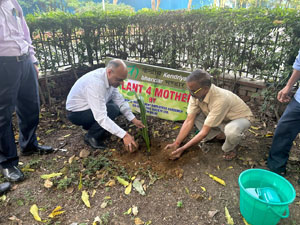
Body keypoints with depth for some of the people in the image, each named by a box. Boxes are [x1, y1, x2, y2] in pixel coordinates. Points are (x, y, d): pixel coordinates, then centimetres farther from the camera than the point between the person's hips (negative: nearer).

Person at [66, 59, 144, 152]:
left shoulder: (110, 77, -10)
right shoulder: (95, 83, -36)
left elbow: (120, 101, -4)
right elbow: (101, 117, -38)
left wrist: (133, 119, -13)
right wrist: (124, 135, -38)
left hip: (92, 109, 8)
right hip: (76, 113, -8)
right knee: (112, 110, -25)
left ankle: (91, 126, 10)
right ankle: (91, 137, -5)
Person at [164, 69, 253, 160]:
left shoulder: (220, 100, -40)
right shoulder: (196, 94, -21)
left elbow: (204, 131, -34)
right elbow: (189, 121, -18)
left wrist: (182, 149, -31)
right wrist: (176, 144, -22)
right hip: (221, 118, 6)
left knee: (231, 131, -40)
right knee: (194, 114, -14)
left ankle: (229, 149, -4)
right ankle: (214, 135, 4)